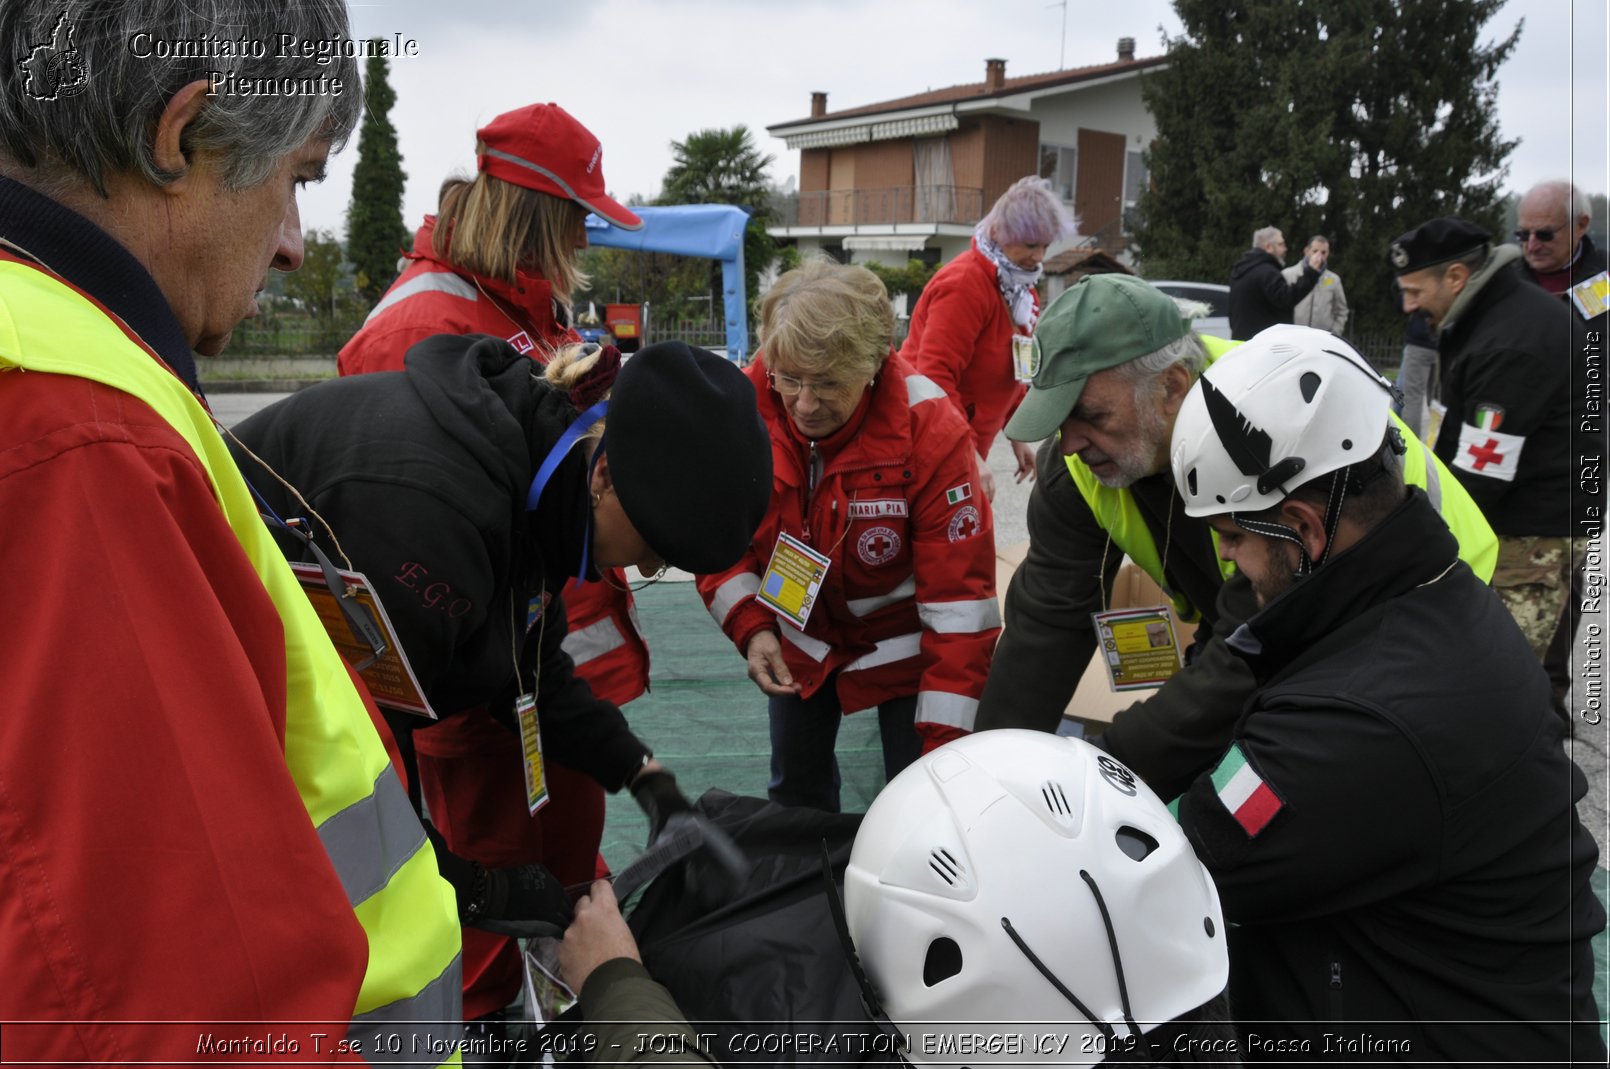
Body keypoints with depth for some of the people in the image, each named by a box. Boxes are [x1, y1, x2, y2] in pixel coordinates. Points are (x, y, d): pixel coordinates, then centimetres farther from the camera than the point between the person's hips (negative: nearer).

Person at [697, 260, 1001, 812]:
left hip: (901, 636, -3)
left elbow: (960, 594, -29)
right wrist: (750, 626, -19)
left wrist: (947, 743, -30)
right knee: (795, 787, 17)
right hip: (797, 632, 3)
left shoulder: (929, 431, -31)